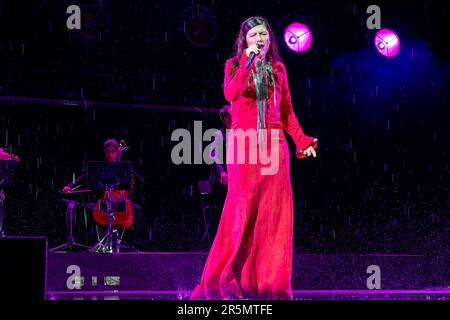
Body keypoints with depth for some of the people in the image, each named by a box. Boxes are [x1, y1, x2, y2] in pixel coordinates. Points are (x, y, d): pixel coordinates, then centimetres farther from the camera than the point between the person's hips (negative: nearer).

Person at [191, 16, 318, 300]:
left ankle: (271, 279, 1)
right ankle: (234, 276, 2)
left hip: (273, 145, 3)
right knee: (244, 209, -5)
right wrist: (247, 61, -18)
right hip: (243, 144, -3)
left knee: (275, 211, -3)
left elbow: (287, 111, 14)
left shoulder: (278, 69, 14)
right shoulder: (234, 65, 7)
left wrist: (302, 140, 4)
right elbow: (231, 94, -14)